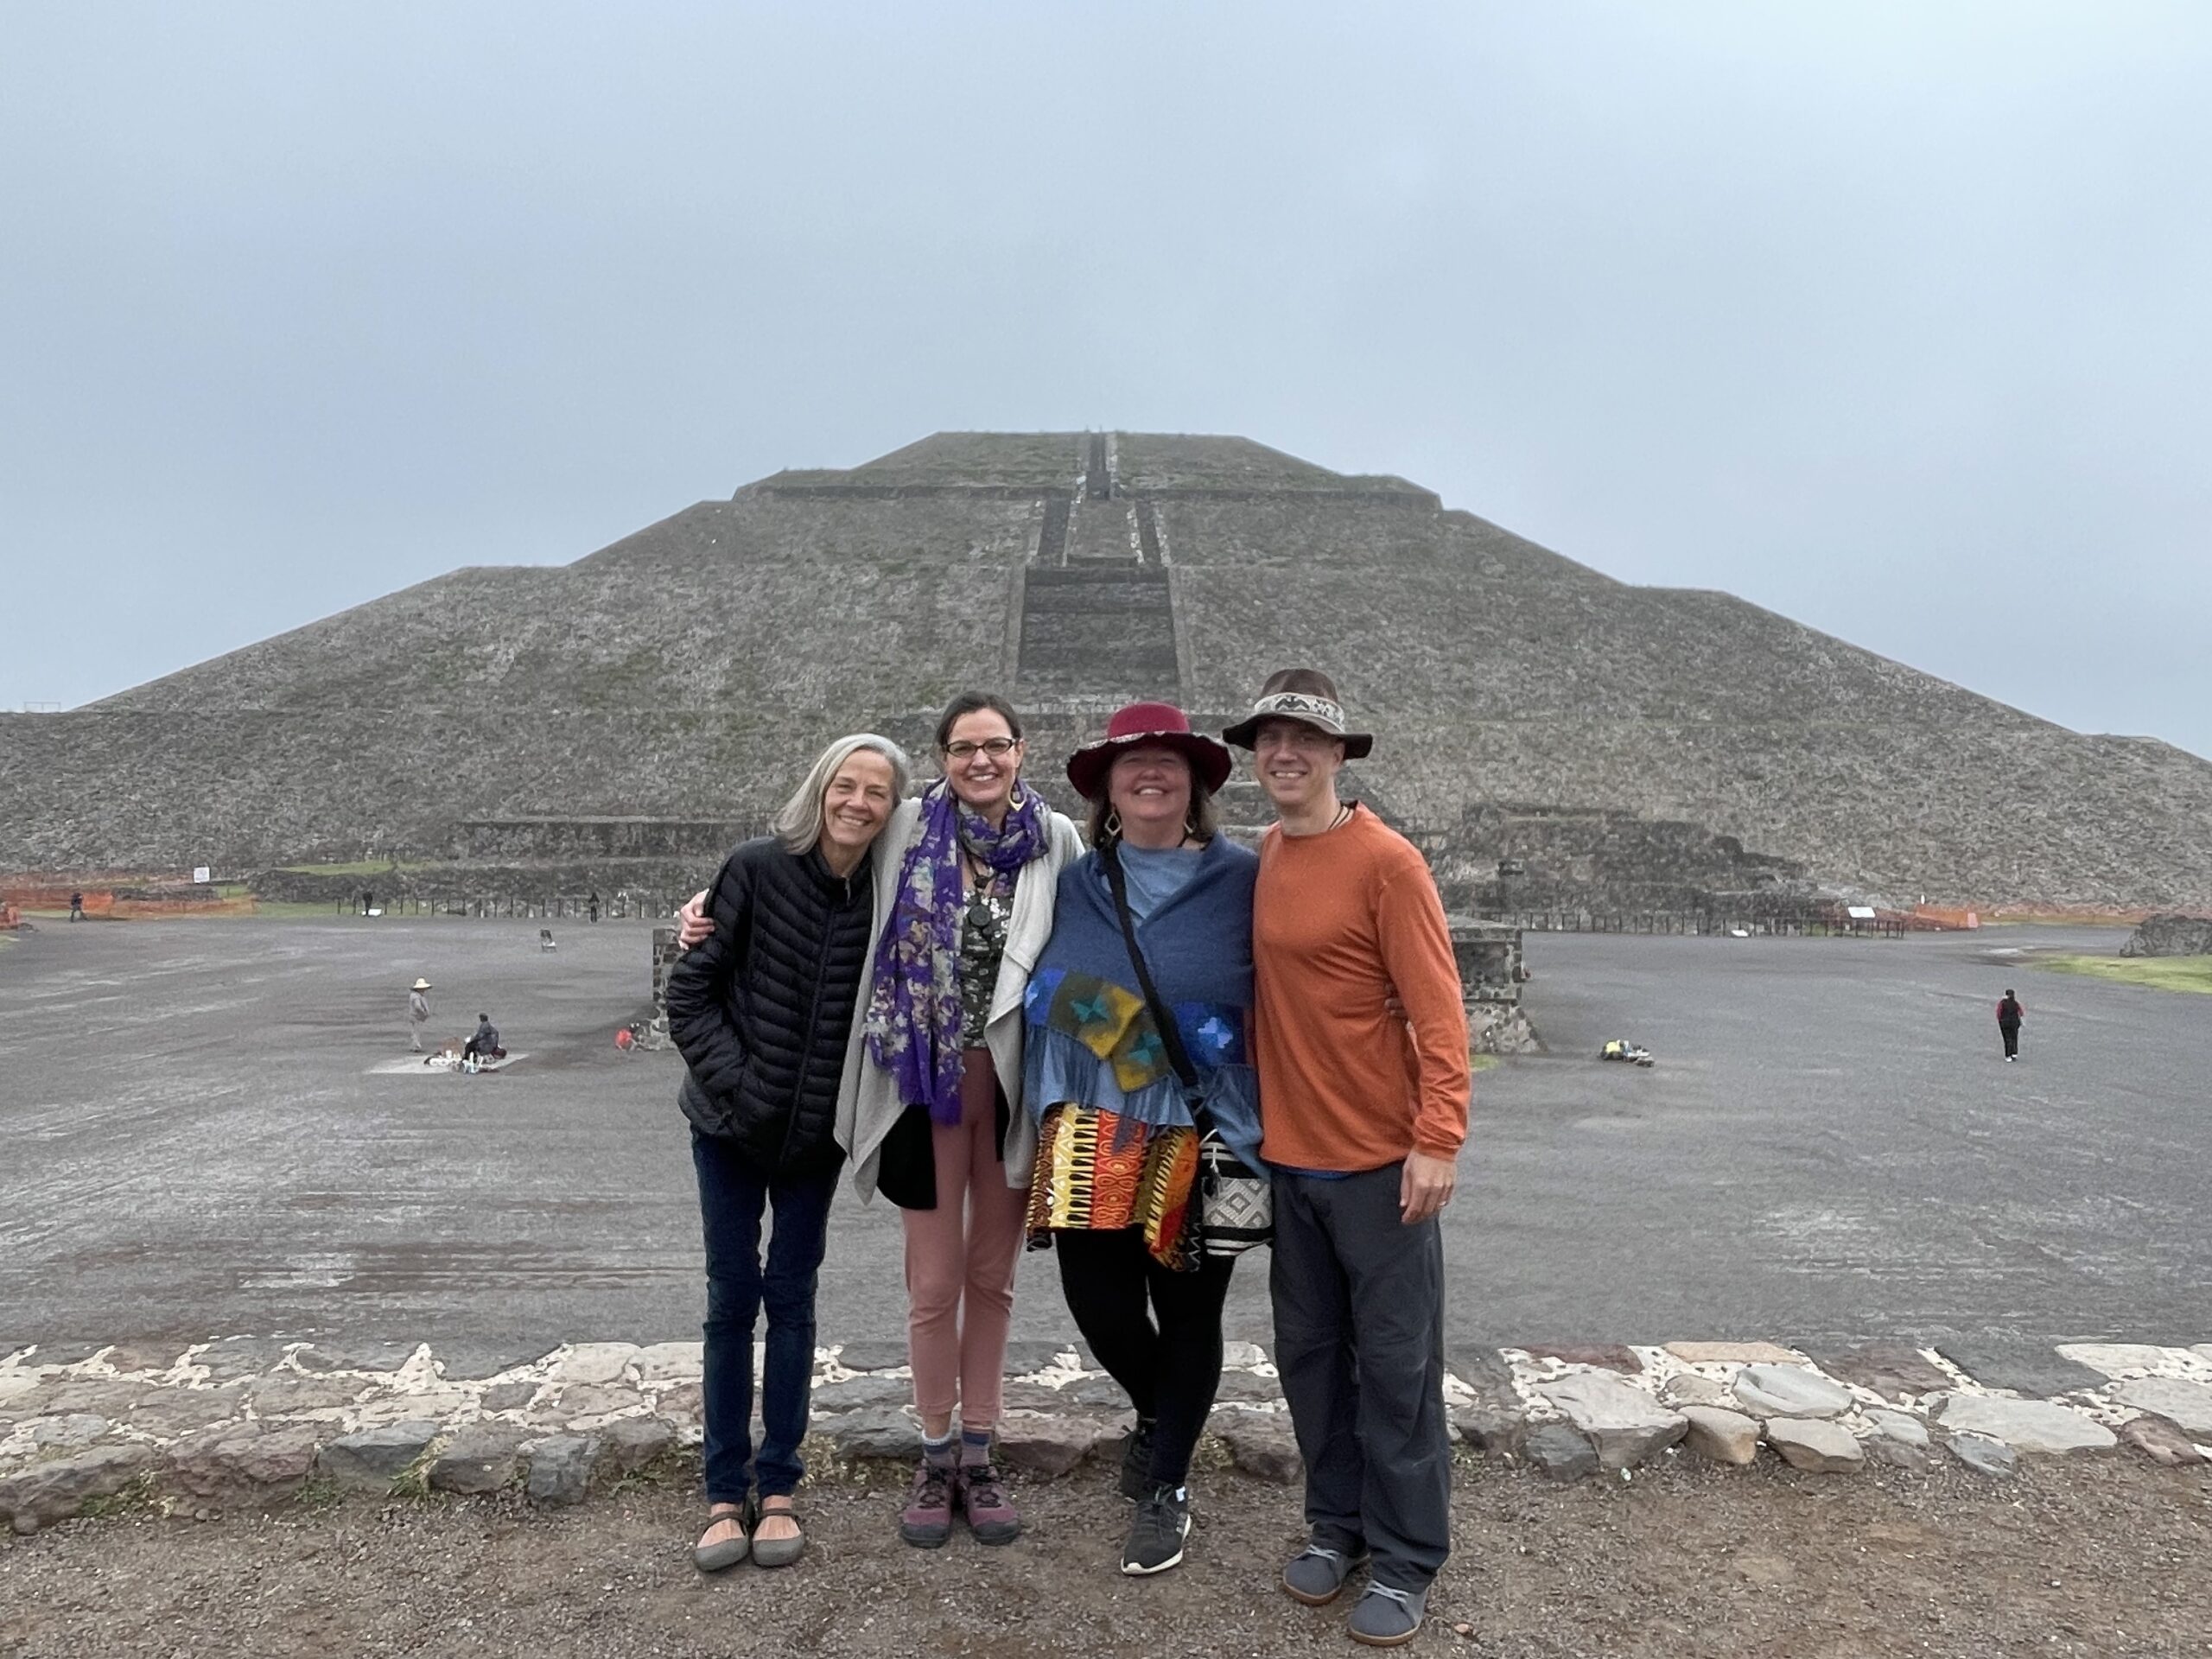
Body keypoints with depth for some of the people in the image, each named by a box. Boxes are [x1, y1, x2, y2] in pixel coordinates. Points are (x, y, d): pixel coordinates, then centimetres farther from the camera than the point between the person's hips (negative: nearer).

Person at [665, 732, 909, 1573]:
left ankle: (778, 1487, 23)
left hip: (817, 1132, 1)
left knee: (792, 1298, 9)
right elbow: (690, 988, -8)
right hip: (732, 1124, -1)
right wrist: (732, 1078, -14)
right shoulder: (758, 870, -12)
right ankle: (725, 1493, 20)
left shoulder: (887, 897, -7)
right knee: (732, 1299, 6)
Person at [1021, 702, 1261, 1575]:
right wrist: (1047, 1123, 11)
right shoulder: (1074, 886, 7)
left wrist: (1254, 1137, -5)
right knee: (1097, 1297, 4)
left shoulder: (1241, 881, -3)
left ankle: (1166, 1489, 29)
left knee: (1188, 1312, 8)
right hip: (1092, 1140, 3)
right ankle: (1159, 1416, 38)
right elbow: (1044, 1002, 13)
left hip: (1199, 1141, -2)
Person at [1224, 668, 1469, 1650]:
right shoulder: (1257, 861, 6)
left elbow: (1436, 1009, -15)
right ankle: (1335, 1525, 33)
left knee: (1396, 1364, 6)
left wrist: (1438, 1139, -20)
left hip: (1379, 1161, -6)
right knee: (1309, 1352, 16)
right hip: (1286, 1156, 6)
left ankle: (1405, 1560, 22)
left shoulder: (1386, 861, -12)